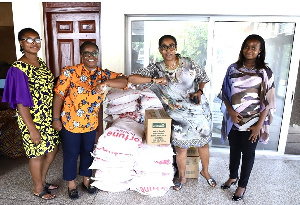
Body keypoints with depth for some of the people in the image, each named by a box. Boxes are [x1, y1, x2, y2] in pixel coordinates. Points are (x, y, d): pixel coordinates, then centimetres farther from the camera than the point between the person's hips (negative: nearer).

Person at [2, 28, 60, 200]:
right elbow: (20, 103, -19)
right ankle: (38, 189, 33)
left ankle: (42, 180, 41)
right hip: (33, 119, -8)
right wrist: (32, 129, -20)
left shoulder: (41, 63, 6)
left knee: (53, 148, 18)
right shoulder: (18, 69, -17)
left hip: (49, 116, 8)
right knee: (37, 154, 9)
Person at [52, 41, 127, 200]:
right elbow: (59, 95, -10)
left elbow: (124, 81, -15)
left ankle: (86, 181, 42)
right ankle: (71, 184, 36)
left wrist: (106, 82, -32)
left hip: (91, 124, 4)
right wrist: (56, 119, -10)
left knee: (88, 152, 19)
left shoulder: (103, 74, -3)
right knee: (71, 154, 13)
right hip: (70, 123, -3)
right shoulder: (70, 72, -13)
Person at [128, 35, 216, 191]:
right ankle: (182, 177, 37)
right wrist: (154, 79, -26)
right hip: (178, 114, -1)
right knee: (180, 146, 10)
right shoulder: (156, 68, -9)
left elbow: (203, 77, 9)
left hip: (199, 109, 1)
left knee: (203, 142, 15)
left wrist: (199, 92, -10)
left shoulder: (188, 63, -7)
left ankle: (205, 171, 43)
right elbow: (131, 78, -16)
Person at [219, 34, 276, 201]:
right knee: (234, 149, 19)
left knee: (248, 153, 12)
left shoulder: (265, 72, -9)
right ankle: (233, 176, 43)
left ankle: (242, 185, 33)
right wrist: (231, 111, -11)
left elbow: (268, 102, -9)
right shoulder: (233, 68, 0)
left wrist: (259, 125, -13)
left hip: (252, 121, -3)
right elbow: (225, 93, 4)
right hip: (234, 119, 3)